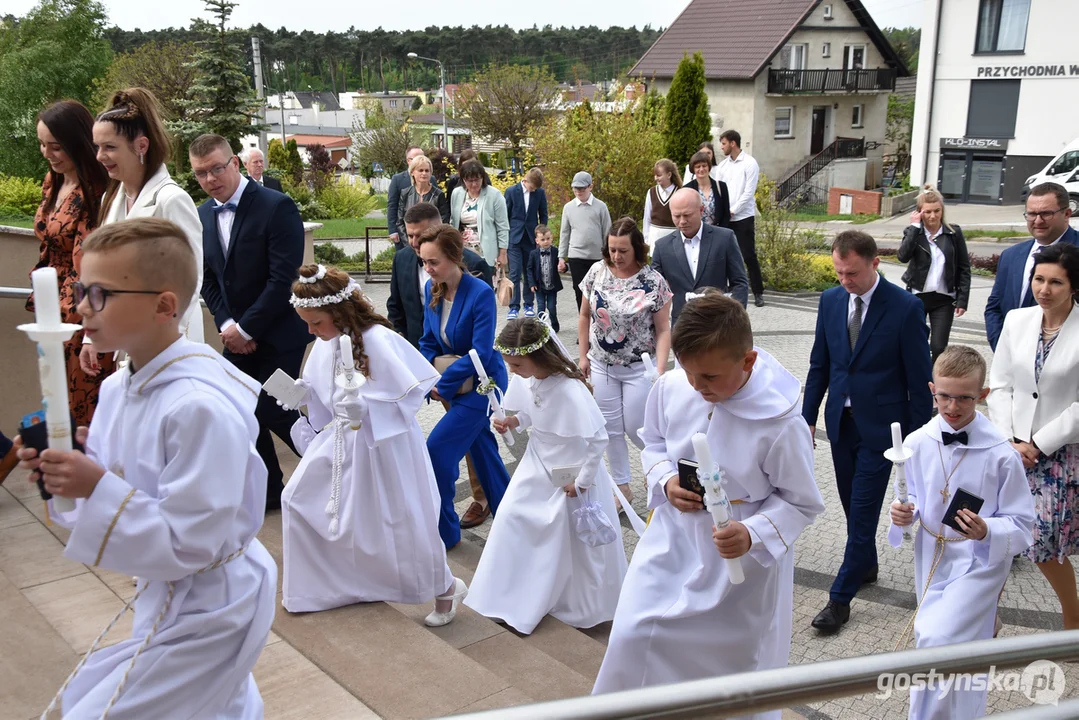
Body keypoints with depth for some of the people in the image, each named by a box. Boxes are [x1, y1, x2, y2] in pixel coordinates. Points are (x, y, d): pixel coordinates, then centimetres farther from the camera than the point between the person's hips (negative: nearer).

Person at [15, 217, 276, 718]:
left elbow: (189, 545, -28)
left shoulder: (200, 408, -30)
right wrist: (69, 469, -10)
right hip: (167, 596, 8)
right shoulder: (118, 389, -1)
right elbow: (120, 486, 9)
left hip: (205, 614, -8)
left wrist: (96, 489, -30)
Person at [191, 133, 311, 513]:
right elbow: (208, 278, 10)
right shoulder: (203, 215, 6)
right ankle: (268, 490, 24)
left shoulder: (276, 207, -15)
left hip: (276, 334, -6)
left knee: (273, 412, -7)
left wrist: (246, 329, -17)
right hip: (236, 335, 7)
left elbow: (283, 278, -20)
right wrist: (226, 325, -6)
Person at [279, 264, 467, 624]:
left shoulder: (377, 340, -25)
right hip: (340, 439, 8)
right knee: (299, 499, 11)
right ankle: (306, 584, 30)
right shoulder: (326, 342, -2)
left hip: (383, 443, -8)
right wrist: (298, 395, -5)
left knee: (398, 518, 1)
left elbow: (408, 396, -24)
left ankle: (445, 588, 23)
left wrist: (364, 407, -33)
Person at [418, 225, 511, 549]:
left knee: (438, 449, -10)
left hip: (483, 384, -7)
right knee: (480, 447, 17)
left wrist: (444, 384, -19)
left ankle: (444, 531, 6)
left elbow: (481, 353, -24)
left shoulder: (480, 293, -24)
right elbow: (429, 342, 4)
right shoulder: (432, 289, -4)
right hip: (457, 385, 7)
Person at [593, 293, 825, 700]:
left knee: (733, 652, 17)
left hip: (740, 558, -3)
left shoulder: (781, 423, -27)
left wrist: (752, 534, -30)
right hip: (672, 542, 4)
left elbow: (802, 502, -14)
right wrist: (665, 481, -14)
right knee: (633, 635, 6)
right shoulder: (671, 388, -14)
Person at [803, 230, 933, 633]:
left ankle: (841, 598, 6)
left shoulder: (906, 308, -13)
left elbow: (919, 378, -8)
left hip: (880, 425, -5)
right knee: (852, 505, 17)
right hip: (841, 419, 5)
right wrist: (808, 417, 8)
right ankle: (866, 566, 39)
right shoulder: (830, 301, 2)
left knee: (863, 511, -2)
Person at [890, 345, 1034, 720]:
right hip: (932, 560, 5)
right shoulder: (917, 444, -6)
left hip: (978, 563, -4)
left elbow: (1022, 526, -10)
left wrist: (987, 532, -29)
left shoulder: (1001, 455, -17)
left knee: (935, 641, -21)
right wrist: (904, 513, -13)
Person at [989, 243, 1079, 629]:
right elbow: (999, 385, 4)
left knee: (1043, 546, 1)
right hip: (1012, 448, 3)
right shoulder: (1017, 320, 1)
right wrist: (1009, 440, -4)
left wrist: (1038, 444, -11)